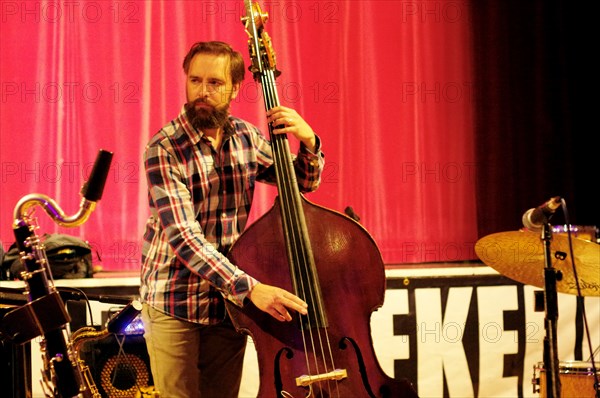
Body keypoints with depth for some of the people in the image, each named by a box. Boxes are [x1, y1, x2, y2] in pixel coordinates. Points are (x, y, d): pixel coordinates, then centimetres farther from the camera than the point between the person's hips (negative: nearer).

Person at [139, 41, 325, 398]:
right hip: (174, 305, -4)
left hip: (230, 303, 4)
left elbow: (303, 183, 15)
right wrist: (249, 287, -36)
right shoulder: (164, 149, -15)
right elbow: (183, 236, -25)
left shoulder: (246, 138, 2)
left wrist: (308, 142, -9)